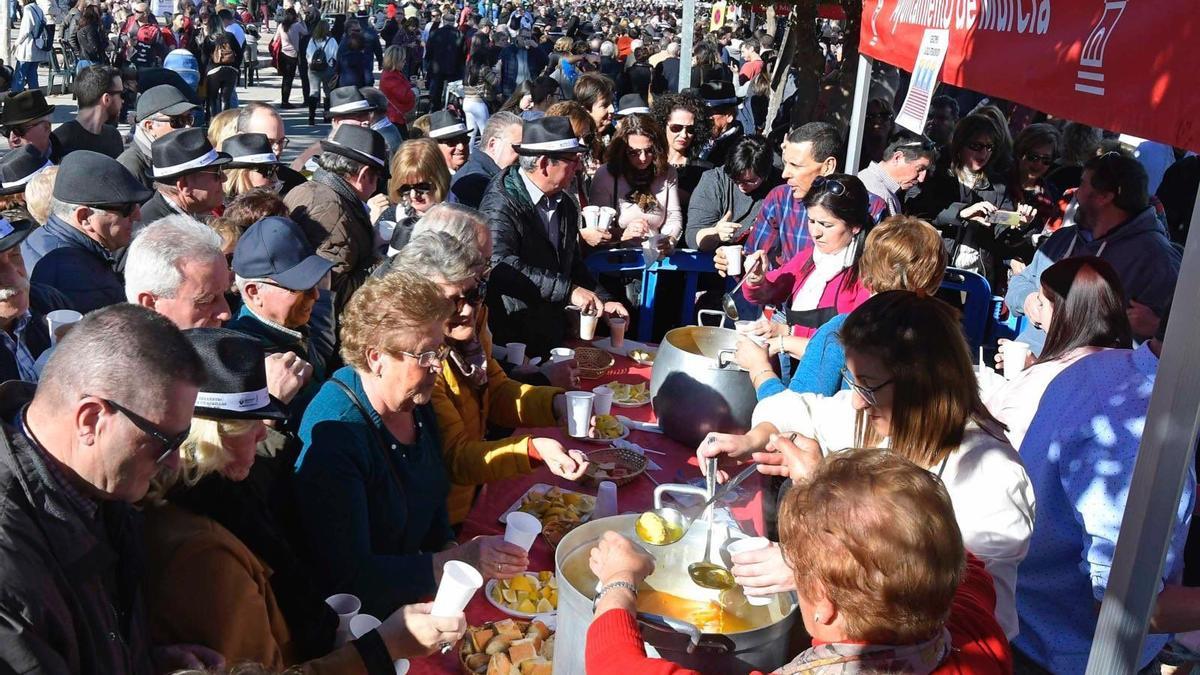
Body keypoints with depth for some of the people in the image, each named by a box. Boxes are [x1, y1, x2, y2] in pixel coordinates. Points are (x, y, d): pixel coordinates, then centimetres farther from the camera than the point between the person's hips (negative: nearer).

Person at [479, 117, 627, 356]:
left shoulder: (565, 206, 8)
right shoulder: (501, 203, -17)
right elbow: (500, 266, -32)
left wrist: (601, 300, 6)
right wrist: (569, 290, -33)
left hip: (552, 334, 7)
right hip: (510, 341, -7)